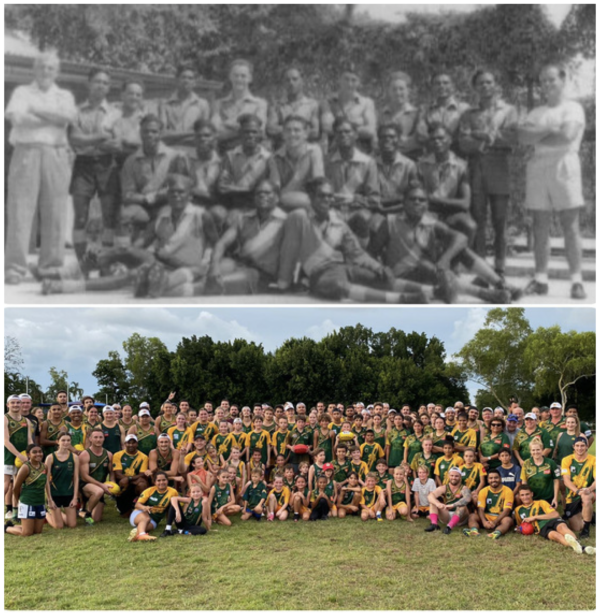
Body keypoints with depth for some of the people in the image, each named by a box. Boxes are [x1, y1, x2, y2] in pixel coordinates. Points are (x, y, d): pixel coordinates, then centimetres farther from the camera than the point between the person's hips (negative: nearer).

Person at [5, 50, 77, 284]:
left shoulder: (64, 95, 19)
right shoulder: (22, 92, 15)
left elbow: (69, 116, -4)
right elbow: (15, 117, -5)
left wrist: (36, 110, -4)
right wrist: (54, 118, -4)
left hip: (56, 155, 1)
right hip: (26, 153, -1)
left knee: (54, 214, -2)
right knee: (19, 211, -7)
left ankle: (50, 267, 4)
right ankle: (14, 268, -7)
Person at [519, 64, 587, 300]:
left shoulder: (573, 108, 6)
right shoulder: (537, 112, 21)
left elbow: (567, 136, -11)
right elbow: (523, 136, 4)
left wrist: (536, 138, -1)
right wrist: (549, 131, -7)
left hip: (563, 165, -4)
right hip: (537, 168, 5)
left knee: (570, 226, -7)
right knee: (540, 226, 2)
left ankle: (576, 280, -6)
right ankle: (540, 279, 5)